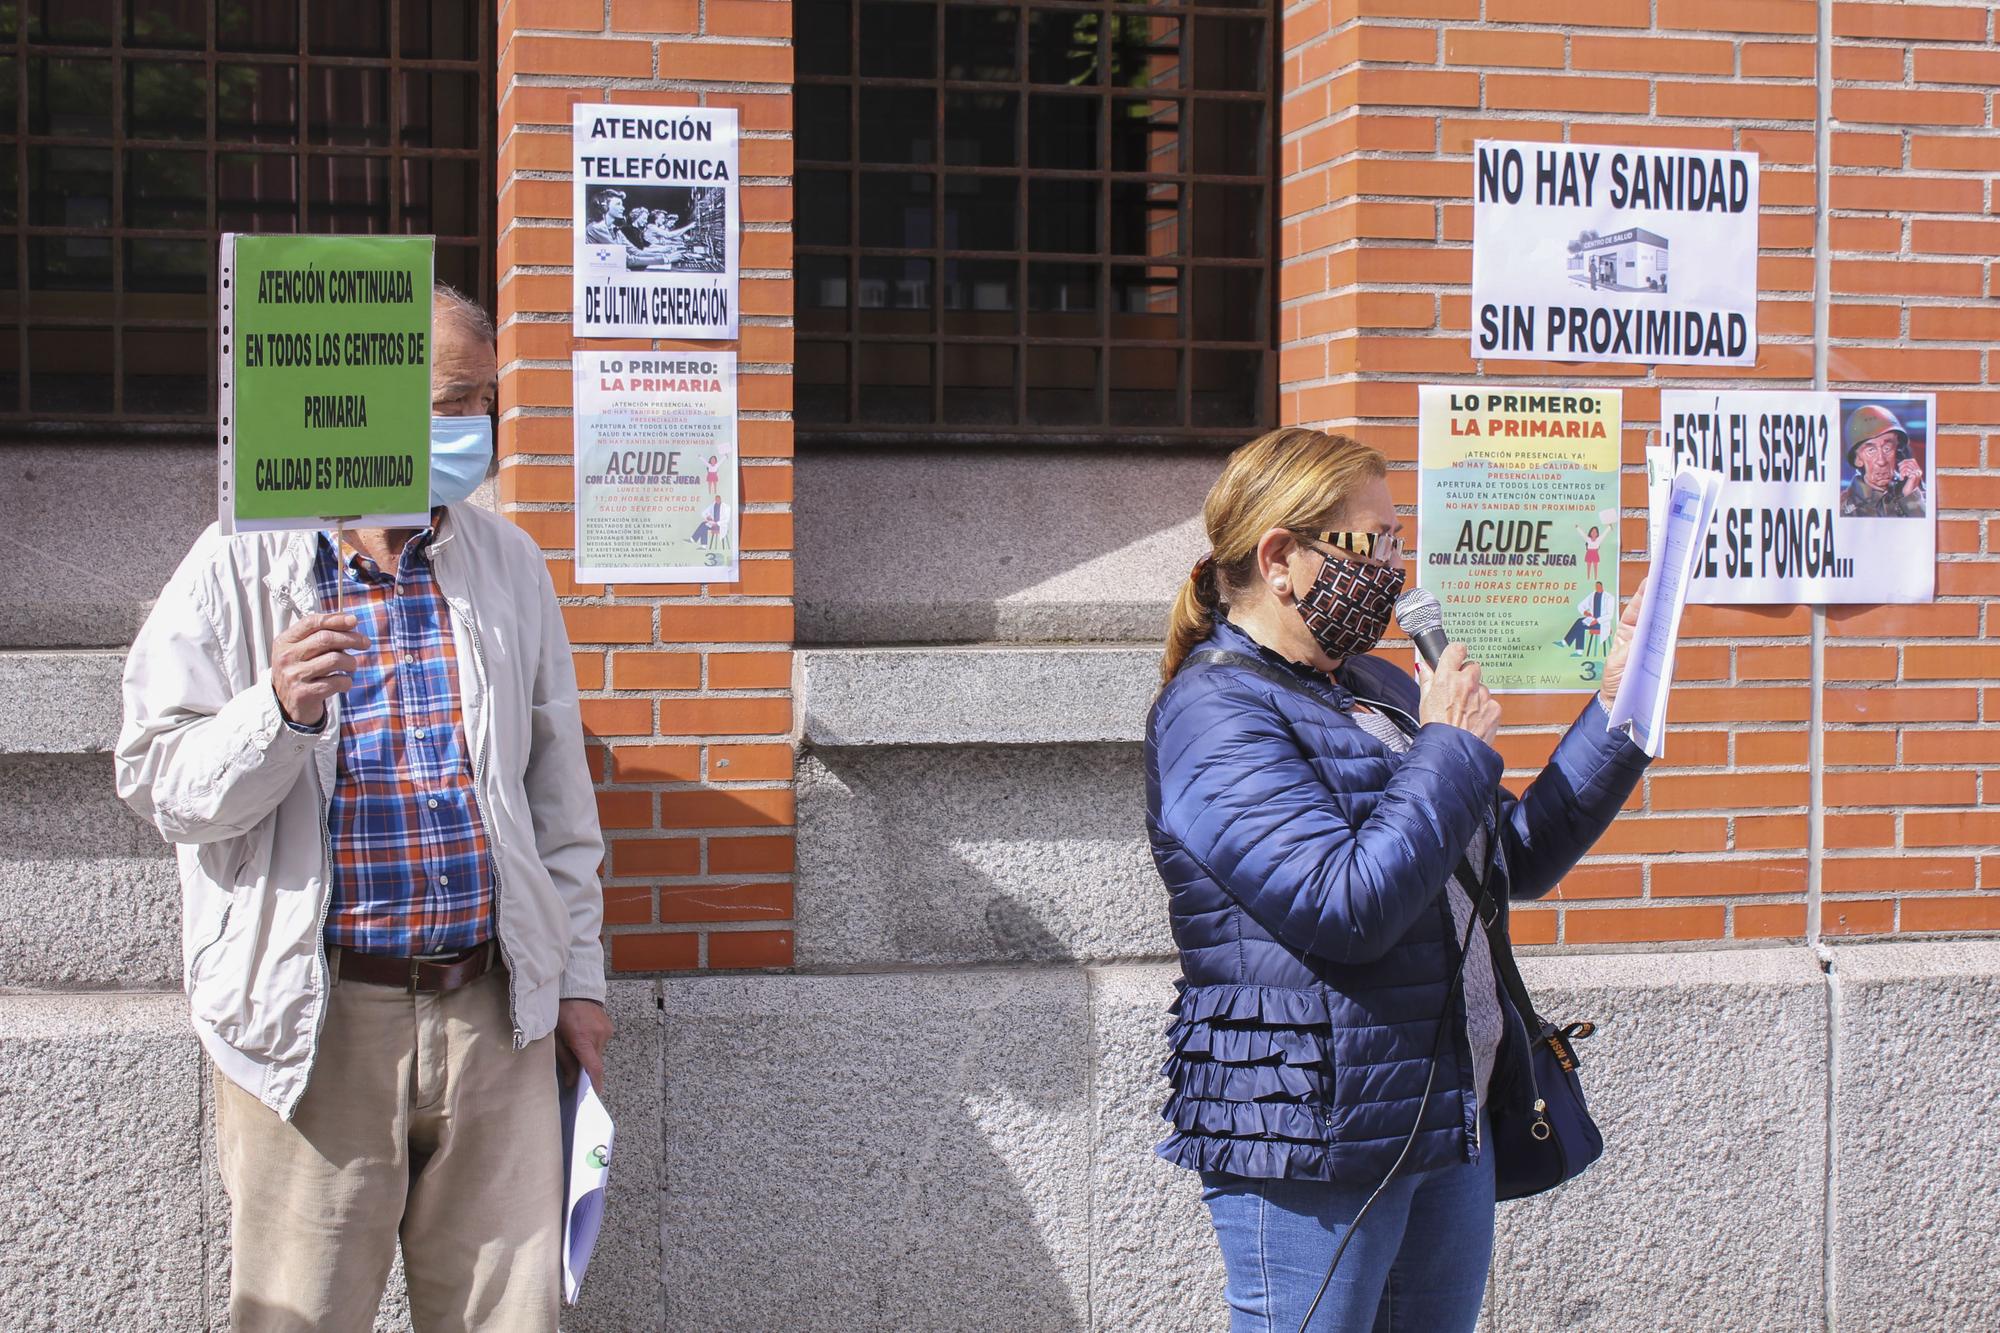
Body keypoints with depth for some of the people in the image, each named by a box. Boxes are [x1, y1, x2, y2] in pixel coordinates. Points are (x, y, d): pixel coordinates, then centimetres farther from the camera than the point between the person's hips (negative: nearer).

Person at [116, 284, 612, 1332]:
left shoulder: (507, 564, 10)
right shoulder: (240, 567, -2)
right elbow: (162, 786, -5)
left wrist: (577, 974, 13)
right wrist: (280, 713, -23)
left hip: (493, 1009, 3)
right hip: (315, 1016, -3)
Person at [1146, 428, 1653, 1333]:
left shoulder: (1378, 690, 14)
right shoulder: (1212, 714, -14)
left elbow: (1517, 859, 20)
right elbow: (1345, 908, -24)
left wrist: (1617, 706, 12)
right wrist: (1451, 748, -14)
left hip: (1450, 1122, 9)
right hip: (1312, 1144, -9)